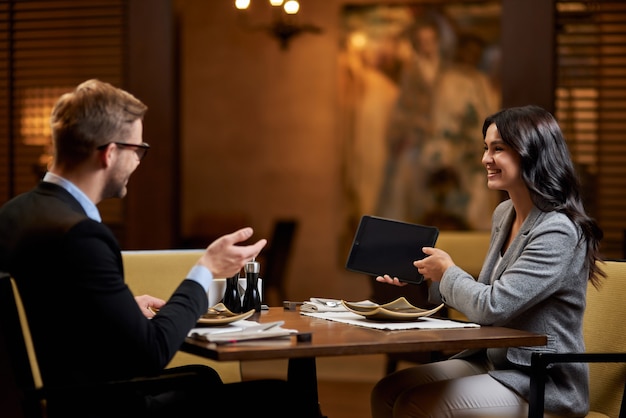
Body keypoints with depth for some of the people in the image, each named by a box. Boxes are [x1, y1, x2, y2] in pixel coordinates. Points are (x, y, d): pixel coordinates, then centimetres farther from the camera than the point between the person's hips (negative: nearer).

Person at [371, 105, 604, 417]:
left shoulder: (558, 232, -21)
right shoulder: (504, 214, 8)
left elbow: (492, 307, -25)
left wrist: (448, 272, -7)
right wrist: (427, 280, 6)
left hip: (542, 387, -8)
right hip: (491, 360, 9)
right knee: (386, 393, -3)